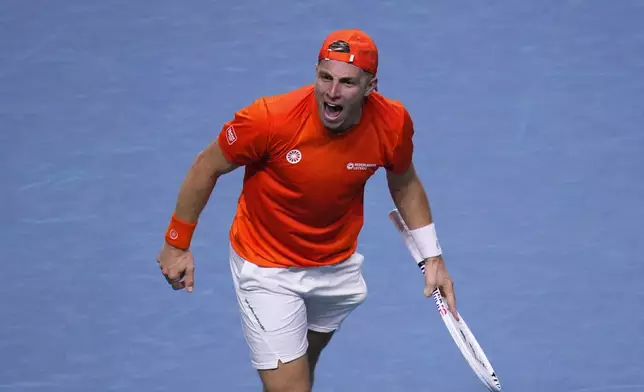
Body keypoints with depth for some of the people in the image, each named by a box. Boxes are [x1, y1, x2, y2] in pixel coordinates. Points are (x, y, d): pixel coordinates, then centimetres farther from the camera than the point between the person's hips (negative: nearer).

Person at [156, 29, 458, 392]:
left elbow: (405, 184, 3)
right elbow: (207, 167, -14)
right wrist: (177, 244, -6)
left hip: (339, 265, 4)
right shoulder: (269, 119, -32)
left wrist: (432, 256, 0)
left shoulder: (393, 123, -21)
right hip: (268, 269, -4)